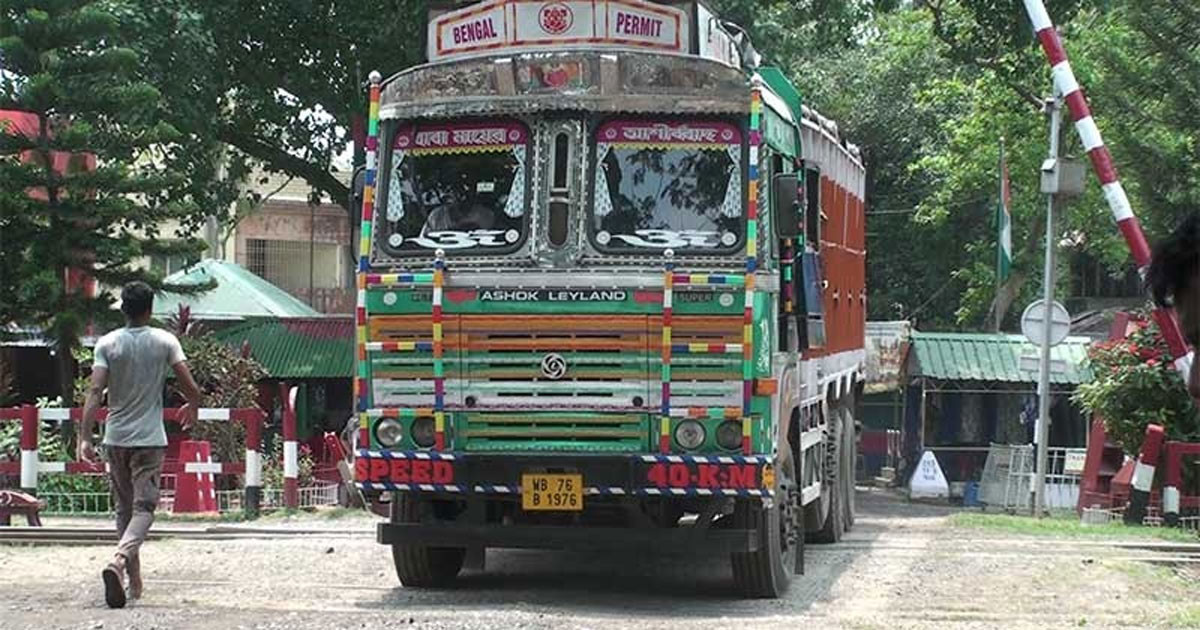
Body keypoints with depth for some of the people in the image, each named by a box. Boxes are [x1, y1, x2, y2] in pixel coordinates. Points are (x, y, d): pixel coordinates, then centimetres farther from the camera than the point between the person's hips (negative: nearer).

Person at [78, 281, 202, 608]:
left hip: (116, 437, 2)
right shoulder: (165, 341, -3)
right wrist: (192, 409, 17)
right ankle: (118, 561, -32)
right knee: (143, 508, -5)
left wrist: (85, 437, -14)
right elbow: (191, 388, -6)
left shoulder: (107, 343, -1)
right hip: (150, 439, -2)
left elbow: (95, 391, -11)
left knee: (124, 507, 15)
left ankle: (134, 580, 22)